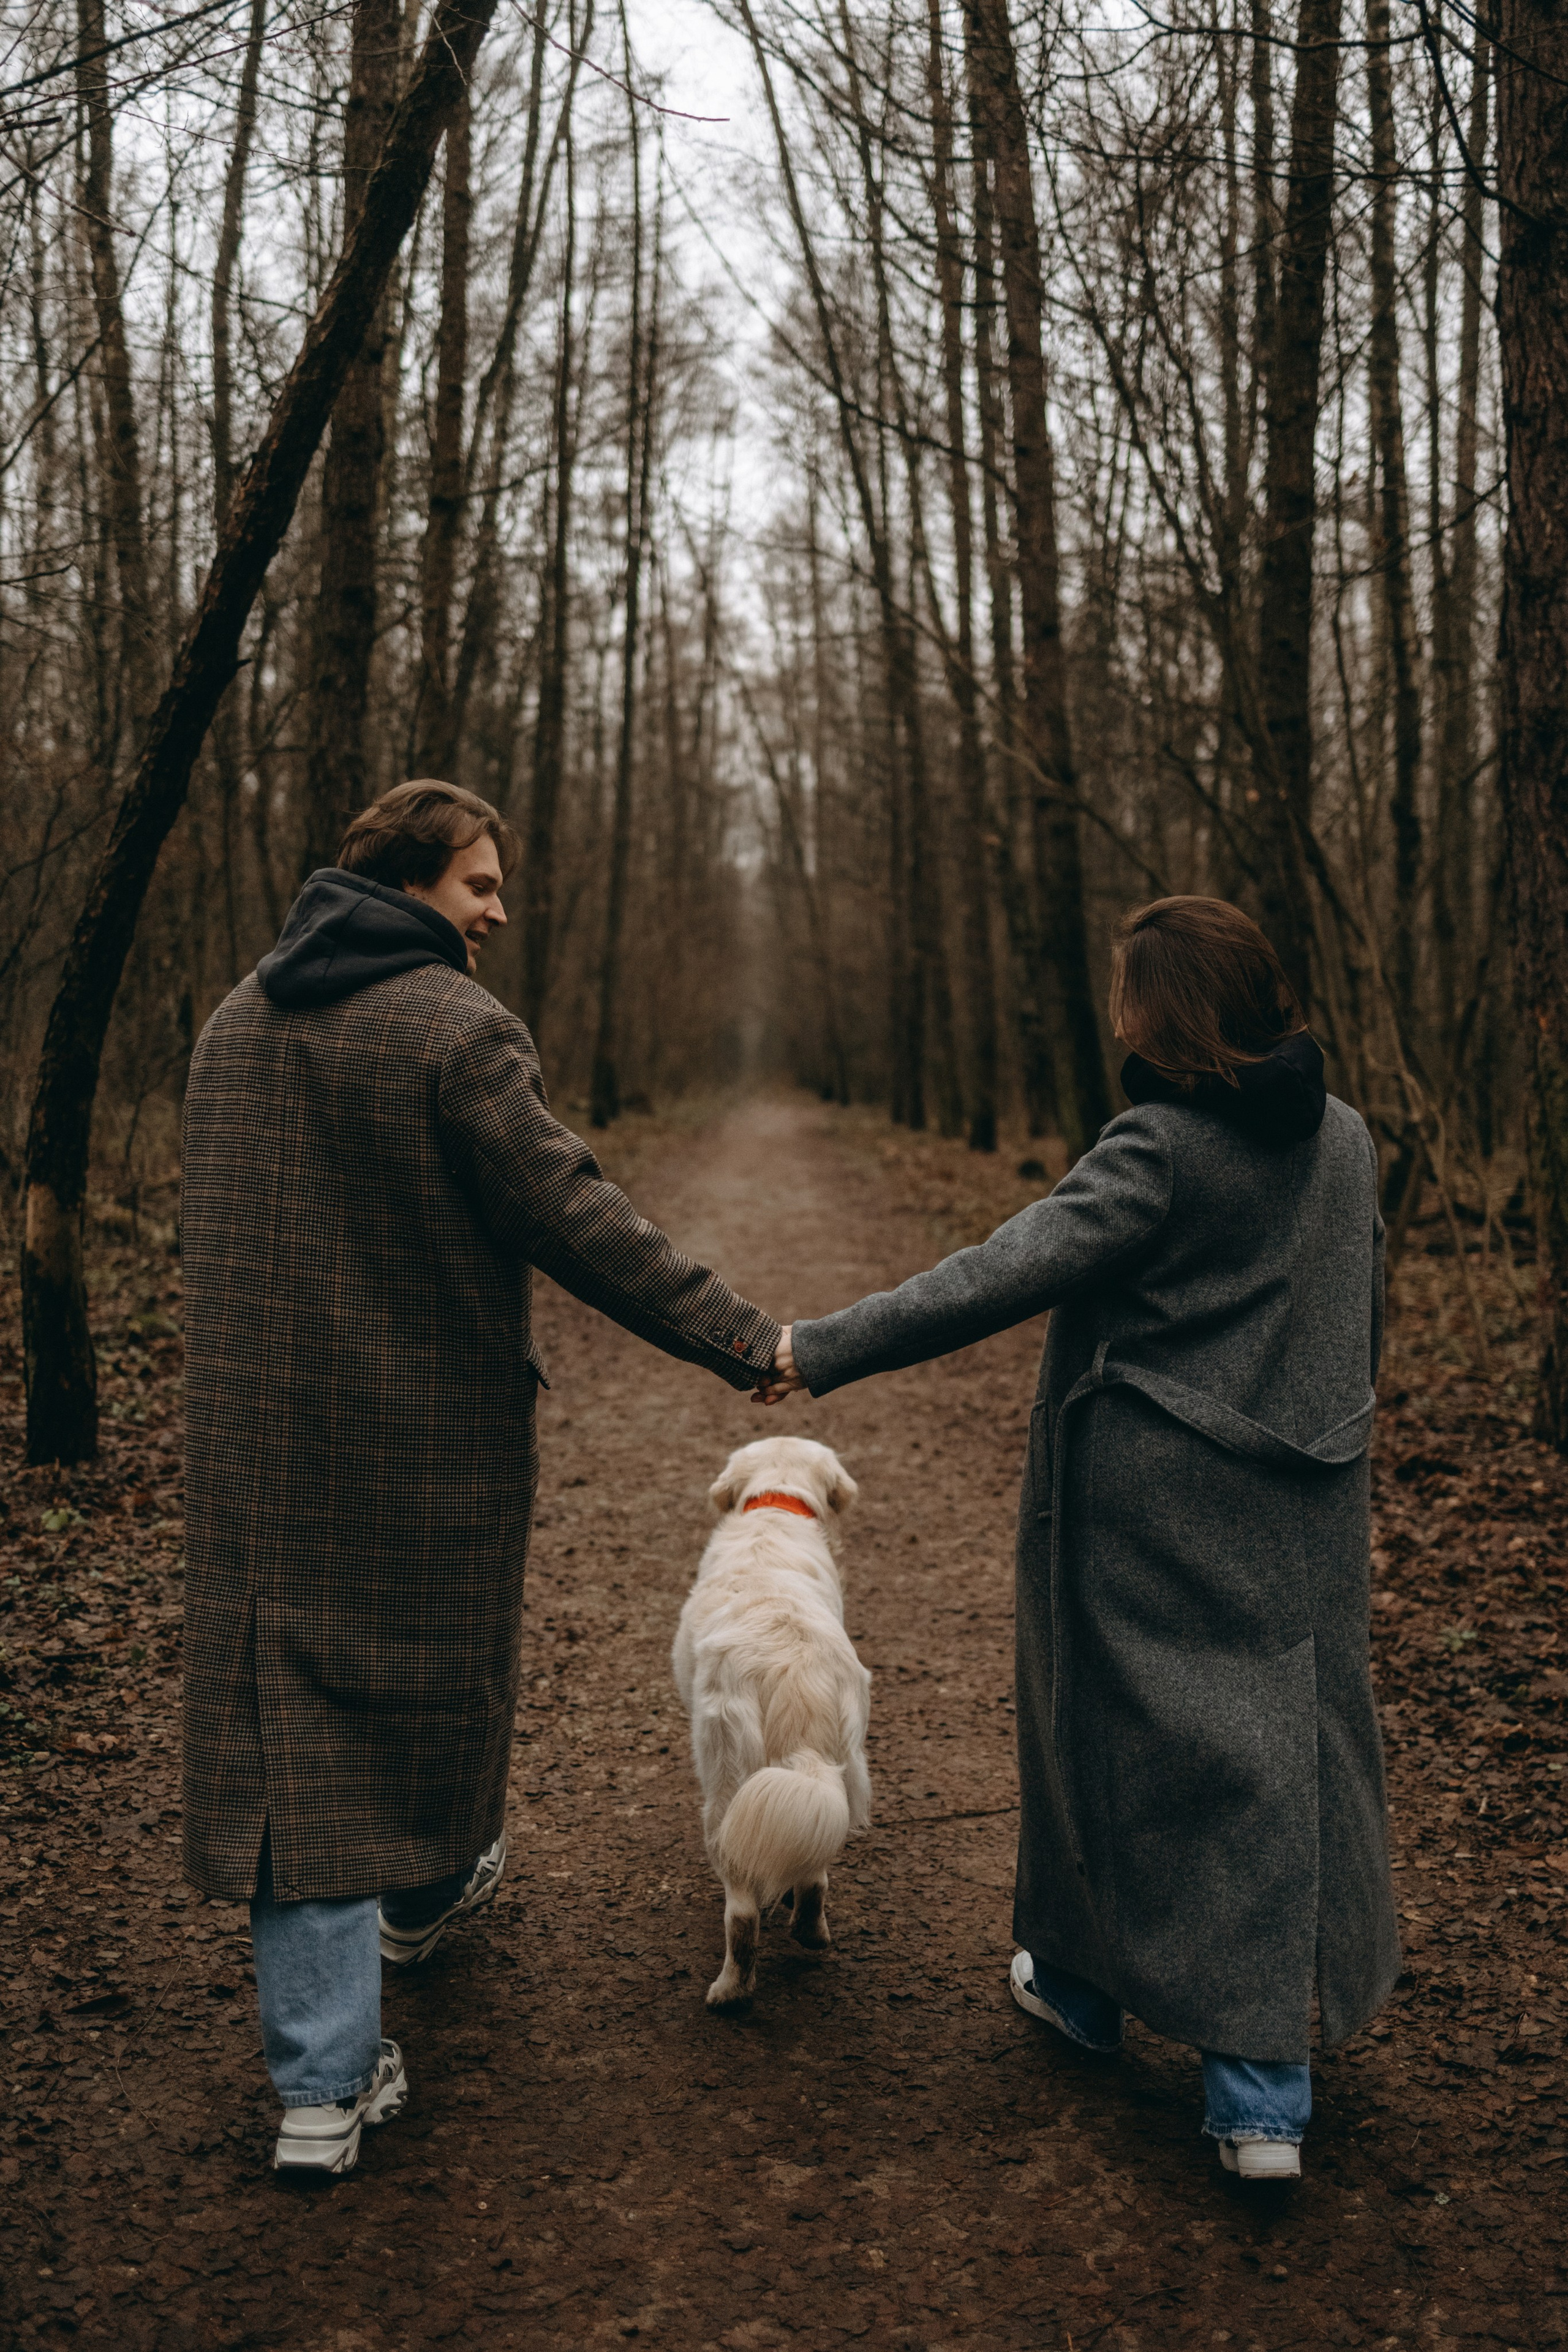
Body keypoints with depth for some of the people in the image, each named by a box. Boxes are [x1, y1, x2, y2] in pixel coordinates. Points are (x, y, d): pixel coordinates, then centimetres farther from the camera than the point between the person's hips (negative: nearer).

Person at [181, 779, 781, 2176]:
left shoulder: (238, 1022, 9)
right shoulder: (453, 1027, -15)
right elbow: (574, 1217, -19)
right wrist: (743, 1338, -15)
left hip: (261, 1433, 5)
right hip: (430, 1431, -5)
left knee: (289, 1704, 5)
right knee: (433, 1665, 19)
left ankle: (324, 2079, 6)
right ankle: (428, 1892, 47)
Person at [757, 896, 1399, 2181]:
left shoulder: (1160, 1150, -17)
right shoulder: (1345, 1140, 4)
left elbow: (1004, 1274, -24)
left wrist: (826, 1348, -21)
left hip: (1151, 1509, -5)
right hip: (1303, 1513, 6)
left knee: (1119, 1734, 13)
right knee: (1289, 1752, 9)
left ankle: (1084, 1984, 34)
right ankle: (1263, 2097, 11)